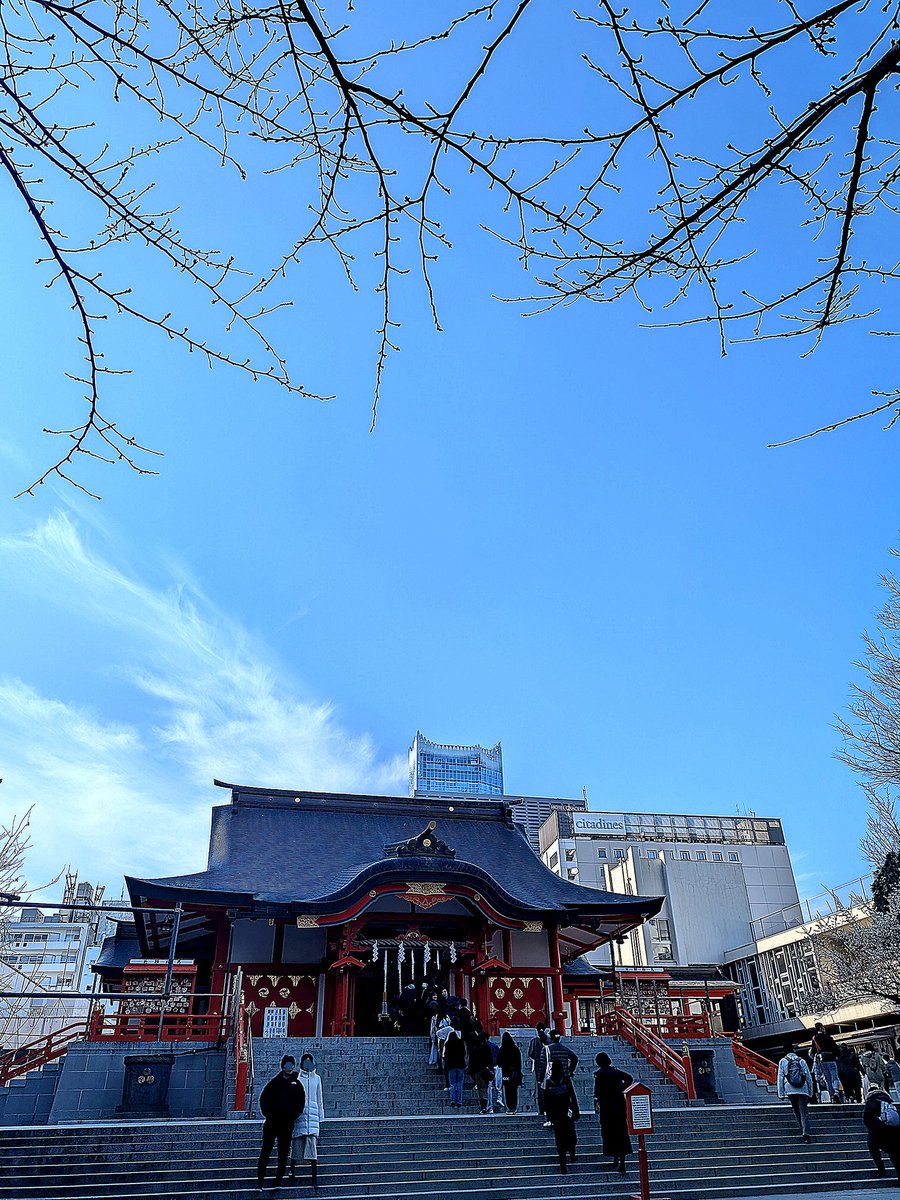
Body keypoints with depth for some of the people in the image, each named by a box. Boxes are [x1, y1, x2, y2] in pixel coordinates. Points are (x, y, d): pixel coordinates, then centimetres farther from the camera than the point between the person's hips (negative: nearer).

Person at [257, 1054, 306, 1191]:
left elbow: (301, 1103, 9)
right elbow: (263, 1098, 4)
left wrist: (294, 1116, -2)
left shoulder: (297, 1084, 5)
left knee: (283, 1155, 3)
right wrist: (268, 1113, -6)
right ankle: (259, 1182, 5)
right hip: (271, 1123, -1)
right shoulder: (274, 1082, 2)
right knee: (265, 1151, -1)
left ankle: (278, 1182, 11)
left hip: (287, 1124, 1)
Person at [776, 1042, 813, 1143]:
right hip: (803, 1090, 0)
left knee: (796, 1111, 17)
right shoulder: (801, 1061, 7)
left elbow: (780, 1078, 3)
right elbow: (809, 1077, 6)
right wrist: (810, 1093, 13)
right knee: (804, 1112, -1)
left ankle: (803, 1130, 15)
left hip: (790, 1090, 0)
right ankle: (806, 1133, -14)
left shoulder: (782, 1061, 6)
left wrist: (781, 1093, 6)